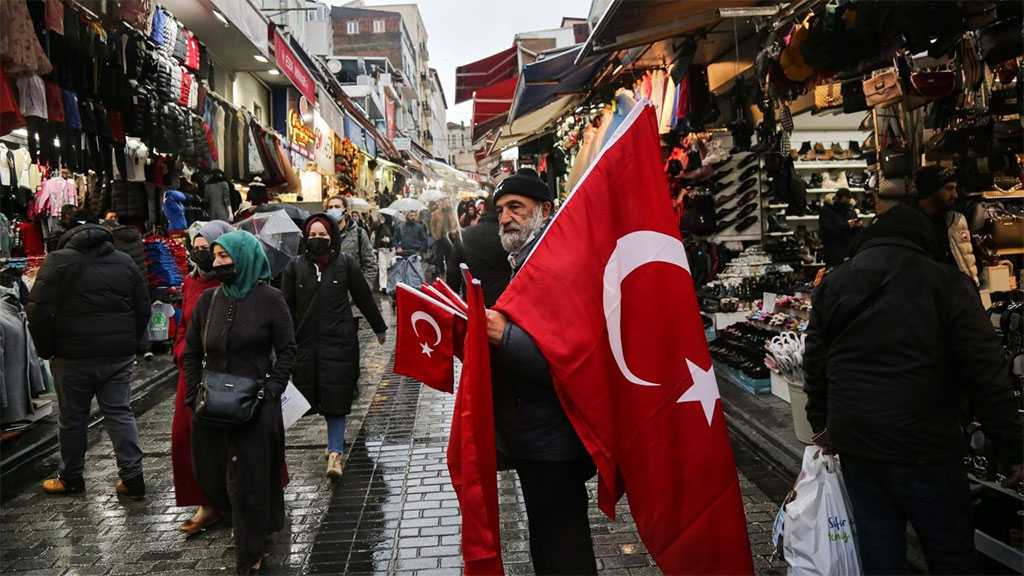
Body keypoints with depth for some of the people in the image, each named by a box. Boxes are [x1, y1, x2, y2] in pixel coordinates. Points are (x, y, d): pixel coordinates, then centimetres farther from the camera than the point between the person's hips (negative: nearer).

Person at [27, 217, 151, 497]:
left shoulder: (58, 261, -3)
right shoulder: (125, 262, 8)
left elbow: (38, 310, -9)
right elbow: (143, 309, 8)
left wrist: (46, 349, 1)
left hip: (74, 356, -3)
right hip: (119, 356, 3)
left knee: (73, 417, 10)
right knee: (120, 413, 7)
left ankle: (71, 479, 23)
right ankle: (132, 477, 4)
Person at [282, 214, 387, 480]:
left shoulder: (345, 263, 1)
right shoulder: (295, 266, 5)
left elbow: (363, 297, 8)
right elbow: (286, 306, 5)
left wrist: (379, 327, 15)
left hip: (339, 340, -2)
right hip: (306, 341, 2)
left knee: (336, 398, -4)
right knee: (316, 396, 7)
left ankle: (336, 451, -1)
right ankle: (336, 442, 25)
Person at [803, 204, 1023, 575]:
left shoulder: (831, 284, 8)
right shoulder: (946, 282, -5)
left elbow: (815, 364, 13)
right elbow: (988, 375, -8)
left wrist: (822, 424, 25)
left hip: (856, 446, 4)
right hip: (924, 447, -4)